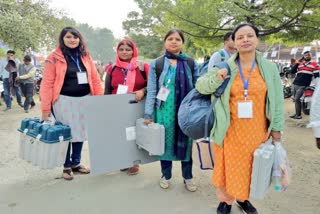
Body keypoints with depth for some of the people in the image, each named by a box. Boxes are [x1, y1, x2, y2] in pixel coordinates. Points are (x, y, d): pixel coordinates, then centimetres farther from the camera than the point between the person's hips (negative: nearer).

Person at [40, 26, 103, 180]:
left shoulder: (85, 56, 8)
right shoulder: (54, 58, -6)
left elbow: (95, 78, 8)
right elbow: (47, 84, -9)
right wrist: (45, 108, -12)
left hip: (84, 100, 5)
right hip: (64, 100, -4)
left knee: (80, 132, 13)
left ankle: (76, 163, 29)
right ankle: (67, 166, 22)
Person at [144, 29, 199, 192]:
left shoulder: (191, 63, 6)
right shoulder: (156, 64, 2)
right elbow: (151, 90, 0)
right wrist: (148, 113, -5)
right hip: (164, 110, 0)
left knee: (185, 142, 7)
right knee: (166, 142, 9)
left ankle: (187, 177, 24)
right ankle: (166, 175, 28)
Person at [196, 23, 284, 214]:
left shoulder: (270, 68, 0)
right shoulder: (225, 67, -2)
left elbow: (277, 100, 3)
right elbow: (200, 86, 0)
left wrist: (276, 127, 3)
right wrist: (216, 79, -20)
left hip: (257, 130, 1)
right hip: (231, 130, -1)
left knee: (251, 167, 15)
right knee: (230, 166, 9)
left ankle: (242, 198, 39)